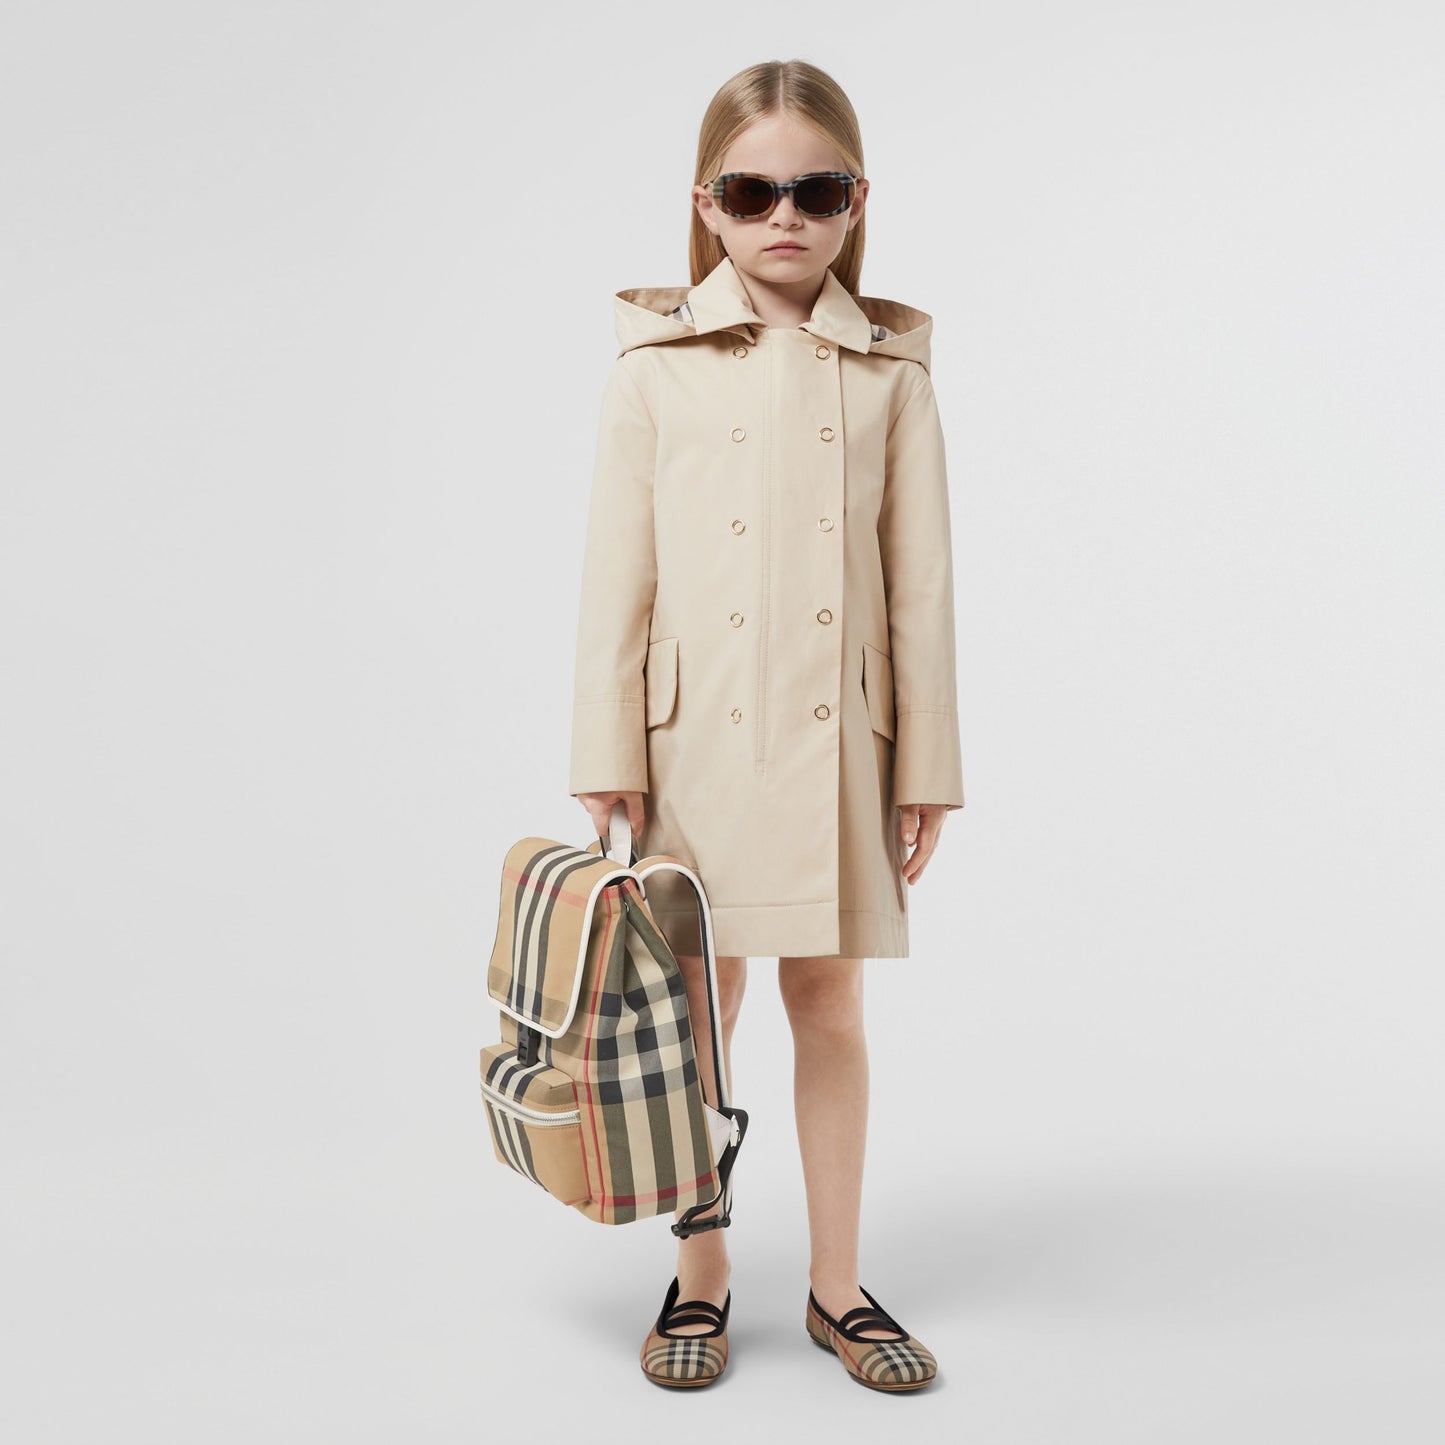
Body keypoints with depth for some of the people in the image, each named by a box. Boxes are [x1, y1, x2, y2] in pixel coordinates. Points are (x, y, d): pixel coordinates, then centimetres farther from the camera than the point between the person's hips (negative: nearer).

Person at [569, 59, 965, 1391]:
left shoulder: (889, 367, 4)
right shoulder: (657, 361, 1)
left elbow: (921, 579, 3)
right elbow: (619, 573, 0)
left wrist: (927, 765, 1)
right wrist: (610, 759, -4)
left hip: (836, 740, 1)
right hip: (697, 737, -1)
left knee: (829, 1004, 10)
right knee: (698, 1011, 8)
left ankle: (837, 1284, 26)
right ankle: (702, 1278, 26)